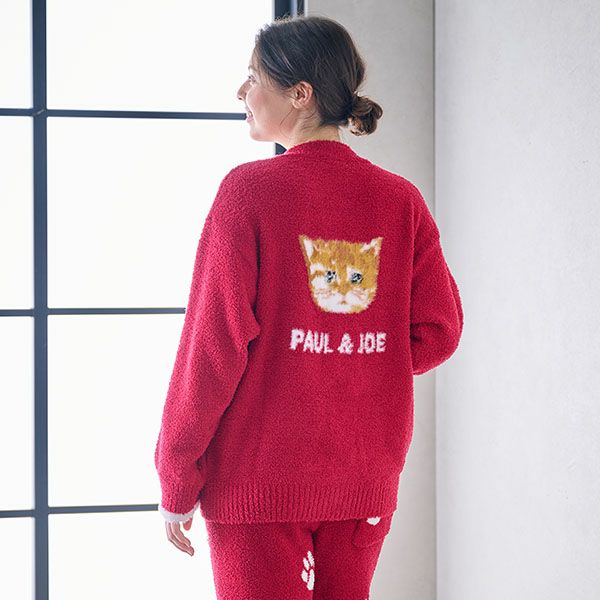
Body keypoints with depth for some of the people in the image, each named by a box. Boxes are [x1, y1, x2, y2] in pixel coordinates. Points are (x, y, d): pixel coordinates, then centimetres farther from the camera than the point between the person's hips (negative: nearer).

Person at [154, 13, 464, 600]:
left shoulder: (250, 189, -10)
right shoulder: (400, 199, 1)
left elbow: (213, 343, -11)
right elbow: (439, 330, 1)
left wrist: (176, 481, -5)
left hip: (260, 480, -4)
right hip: (366, 480, 5)